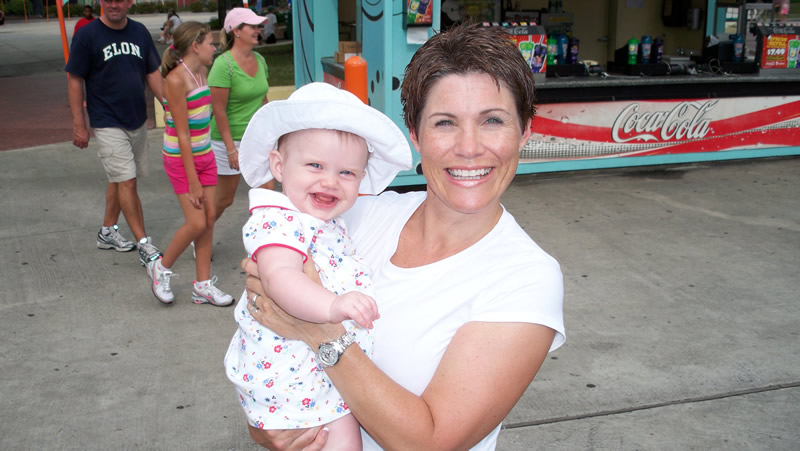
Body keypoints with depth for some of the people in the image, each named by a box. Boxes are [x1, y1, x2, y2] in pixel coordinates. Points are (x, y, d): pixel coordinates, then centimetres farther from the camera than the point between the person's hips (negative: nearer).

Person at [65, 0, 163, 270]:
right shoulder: (87, 35, -9)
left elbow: (152, 74, 10)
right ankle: (144, 246, -3)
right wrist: (79, 125, -10)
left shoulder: (140, 32, 4)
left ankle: (107, 233, 31)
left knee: (119, 179, 15)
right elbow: (75, 81, -7)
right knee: (127, 181, -8)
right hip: (107, 123, -5)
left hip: (137, 121, 5)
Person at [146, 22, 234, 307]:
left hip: (204, 154, 8)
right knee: (196, 223, -7)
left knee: (209, 219, 6)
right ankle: (161, 268, 18)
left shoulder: (201, 72, 6)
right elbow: (182, 134, -20)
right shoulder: (176, 79, -19)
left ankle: (203, 285, 16)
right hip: (180, 158, -8)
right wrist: (193, 181, -19)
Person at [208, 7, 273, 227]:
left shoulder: (259, 60, 3)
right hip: (229, 139, -6)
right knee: (225, 198, 7)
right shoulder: (224, 64, -18)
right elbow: (219, 110, -19)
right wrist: (231, 149, -20)